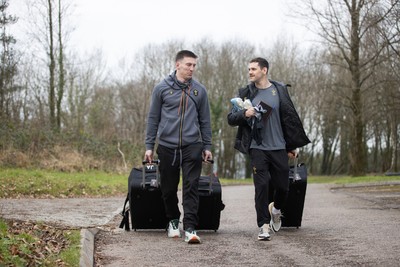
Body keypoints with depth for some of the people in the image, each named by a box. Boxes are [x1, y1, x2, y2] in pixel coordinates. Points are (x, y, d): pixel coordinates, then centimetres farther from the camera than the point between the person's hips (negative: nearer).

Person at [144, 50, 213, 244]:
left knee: (191, 188, -8)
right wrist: (149, 146, 2)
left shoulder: (199, 90, 7)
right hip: (167, 146, 0)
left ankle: (190, 228, -10)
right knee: (168, 189, 9)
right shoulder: (162, 88, 2)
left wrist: (207, 146, 9)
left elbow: (205, 120, 12)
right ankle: (173, 221, 30)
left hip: (192, 146, 0)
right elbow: (153, 118, 5)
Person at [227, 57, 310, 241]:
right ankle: (263, 225, 2)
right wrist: (244, 114, -18)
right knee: (261, 186, -7)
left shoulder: (279, 91, 3)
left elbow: (290, 118, 7)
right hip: (257, 148, -1)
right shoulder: (245, 93, 4)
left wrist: (292, 145, 7)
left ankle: (276, 209, 38)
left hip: (278, 148, 1)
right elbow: (231, 119, 3)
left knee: (283, 186, 7)